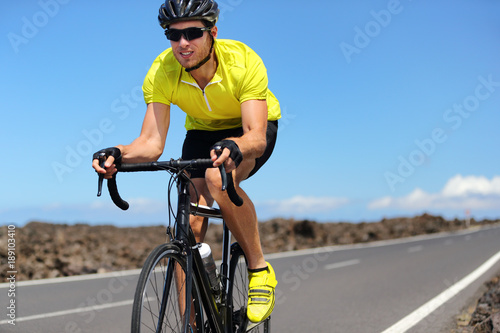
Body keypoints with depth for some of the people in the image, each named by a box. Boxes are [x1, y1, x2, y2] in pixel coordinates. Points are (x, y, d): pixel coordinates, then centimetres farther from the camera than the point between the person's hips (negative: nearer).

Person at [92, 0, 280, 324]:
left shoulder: (244, 62, -33)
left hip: (253, 130, -3)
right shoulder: (161, 72, -25)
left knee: (219, 177, -36)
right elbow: (151, 143, -29)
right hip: (203, 131, 3)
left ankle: (261, 269, -16)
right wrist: (118, 154, -49)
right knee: (190, 224, -15)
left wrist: (234, 148, -63)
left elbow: (256, 136, -41)